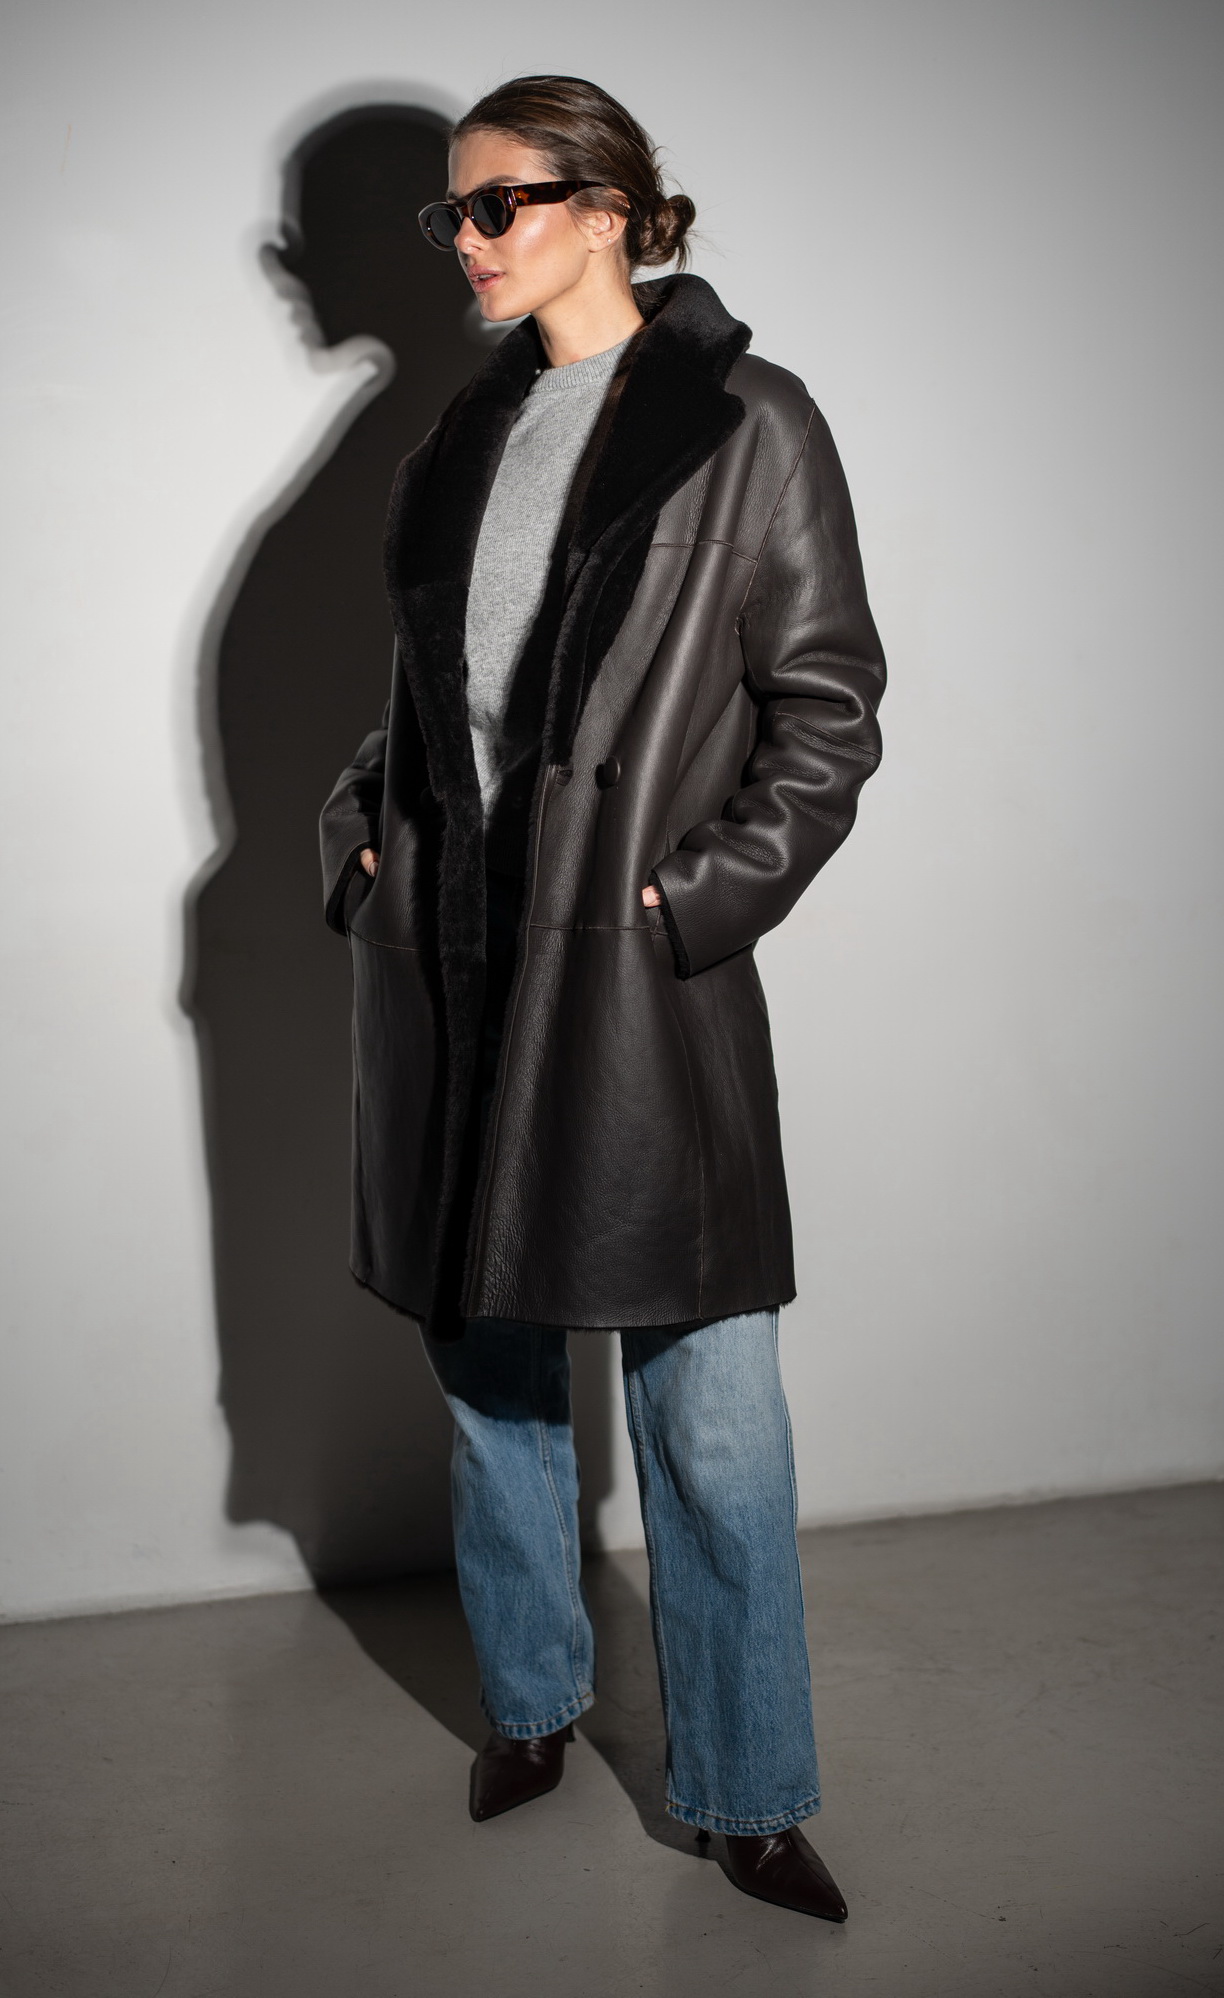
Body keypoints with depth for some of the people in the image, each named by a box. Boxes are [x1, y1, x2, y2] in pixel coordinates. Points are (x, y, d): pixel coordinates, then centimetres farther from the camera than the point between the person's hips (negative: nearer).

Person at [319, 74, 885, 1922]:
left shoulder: (746, 422, -2)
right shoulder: (469, 432, 15)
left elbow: (828, 701, -4)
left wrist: (712, 885, -13)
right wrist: (366, 832, 6)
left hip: (639, 965, -5)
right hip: (452, 948, 6)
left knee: (711, 1411, -1)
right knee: (486, 1354, 15)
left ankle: (748, 1796, 17)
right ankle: (533, 1702, 35)